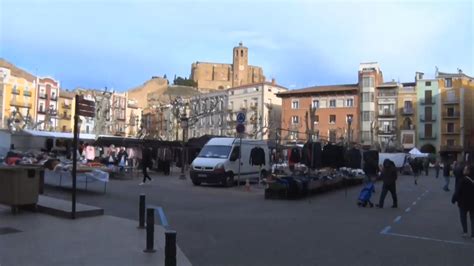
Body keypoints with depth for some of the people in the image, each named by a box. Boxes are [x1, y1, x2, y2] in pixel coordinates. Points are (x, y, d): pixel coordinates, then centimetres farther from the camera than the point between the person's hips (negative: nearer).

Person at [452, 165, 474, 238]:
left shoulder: (464, 180, -20)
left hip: (464, 202, -5)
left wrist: (454, 199, -8)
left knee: (463, 217, 10)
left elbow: (458, 191, -18)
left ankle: (465, 232, 7)